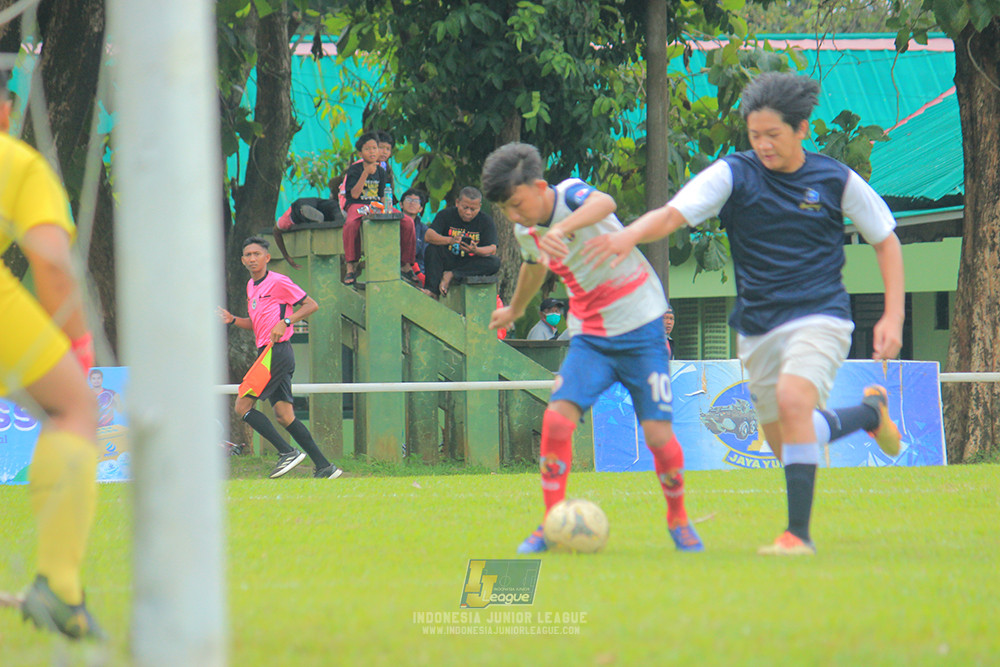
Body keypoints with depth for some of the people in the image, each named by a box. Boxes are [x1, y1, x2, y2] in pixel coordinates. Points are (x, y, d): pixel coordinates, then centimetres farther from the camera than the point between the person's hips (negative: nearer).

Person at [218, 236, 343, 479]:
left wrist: (285, 322, -16)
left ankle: (288, 452, -11)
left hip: (278, 351, -9)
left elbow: (311, 305, -6)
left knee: (242, 406, -11)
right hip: (267, 353, 9)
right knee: (285, 416, 4)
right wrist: (233, 320, 10)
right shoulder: (251, 286, 18)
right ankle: (324, 466, 3)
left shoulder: (278, 282, -8)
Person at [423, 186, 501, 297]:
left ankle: (451, 275, -27)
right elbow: (428, 236, -19)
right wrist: (449, 240, -39)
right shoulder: (446, 215, -4)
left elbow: (492, 249, -14)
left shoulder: (486, 221, -3)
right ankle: (432, 290, -32)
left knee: (494, 263, -27)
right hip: (448, 262, 0)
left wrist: (476, 250, -37)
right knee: (432, 248, -28)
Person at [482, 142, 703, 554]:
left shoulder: (570, 194, -16)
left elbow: (604, 204, -42)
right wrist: (515, 309, 47)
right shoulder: (526, 232, 4)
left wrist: (563, 229, -61)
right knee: (556, 418, -16)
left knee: (657, 433, -9)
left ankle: (677, 518, 15)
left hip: (639, 326, -5)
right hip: (589, 335, 5)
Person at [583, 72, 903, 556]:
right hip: (758, 327, 4)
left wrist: (892, 317, 0)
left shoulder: (836, 181, -3)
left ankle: (799, 532, -24)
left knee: (793, 401, -30)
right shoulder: (734, 175, -4)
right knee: (786, 446, 10)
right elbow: (674, 213, -17)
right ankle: (871, 412, 41)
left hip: (820, 316, -3)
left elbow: (885, 241, 9)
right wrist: (632, 235, -39)